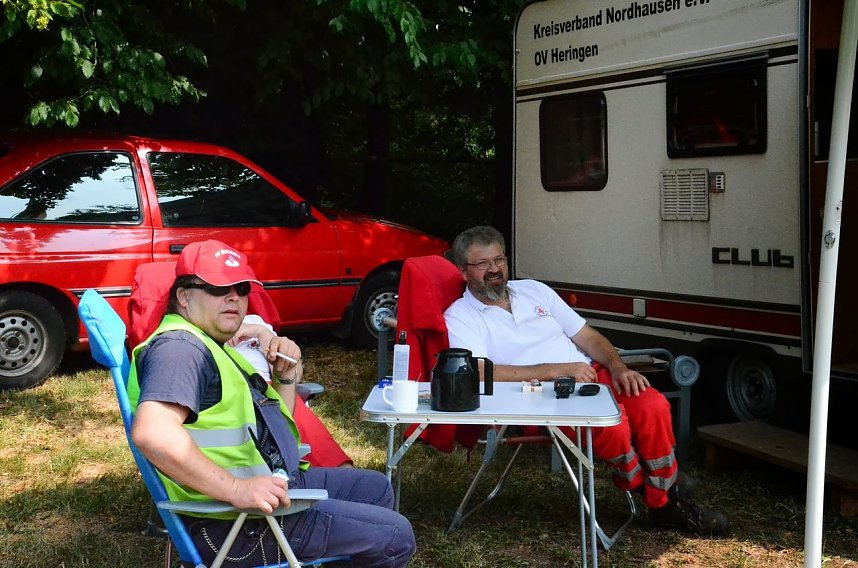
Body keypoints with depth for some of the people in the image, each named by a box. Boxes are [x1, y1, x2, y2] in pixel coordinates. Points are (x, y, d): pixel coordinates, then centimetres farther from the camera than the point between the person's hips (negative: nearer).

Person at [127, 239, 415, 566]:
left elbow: (273, 425, 22)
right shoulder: (179, 347, -16)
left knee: (375, 488, 28)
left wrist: (287, 375, 6)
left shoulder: (212, 347, 19)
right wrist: (236, 488, -35)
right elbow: (151, 432, -35)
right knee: (395, 537, -8)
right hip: (236, 524, -11)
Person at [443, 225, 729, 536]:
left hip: (589, 374, 6)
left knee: (652, 405, -20)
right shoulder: (460, 318, -1)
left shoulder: (533, 289, 18)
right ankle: (637, 481, -2)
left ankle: (663, 501, -2)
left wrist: (617, 367, -3)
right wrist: (558, 370, -21)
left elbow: (587, 336, 18)